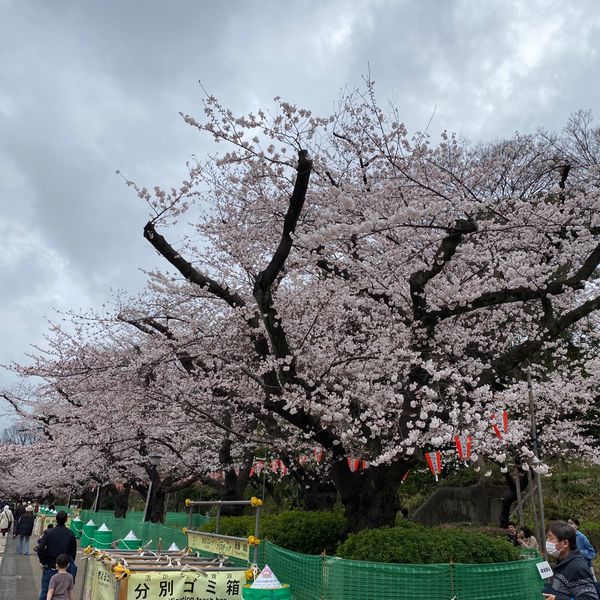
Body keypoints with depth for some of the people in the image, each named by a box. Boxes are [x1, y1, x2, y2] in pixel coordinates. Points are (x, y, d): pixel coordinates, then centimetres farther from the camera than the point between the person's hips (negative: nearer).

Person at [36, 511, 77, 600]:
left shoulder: (48, 532, -9)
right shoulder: (70, 534, -4)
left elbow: (40, 549, -15)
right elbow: (73, 552, 1)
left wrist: (43, 562, -1)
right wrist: (70, 564, 12)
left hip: (49, 566, -1)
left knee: (44, 591, 9)